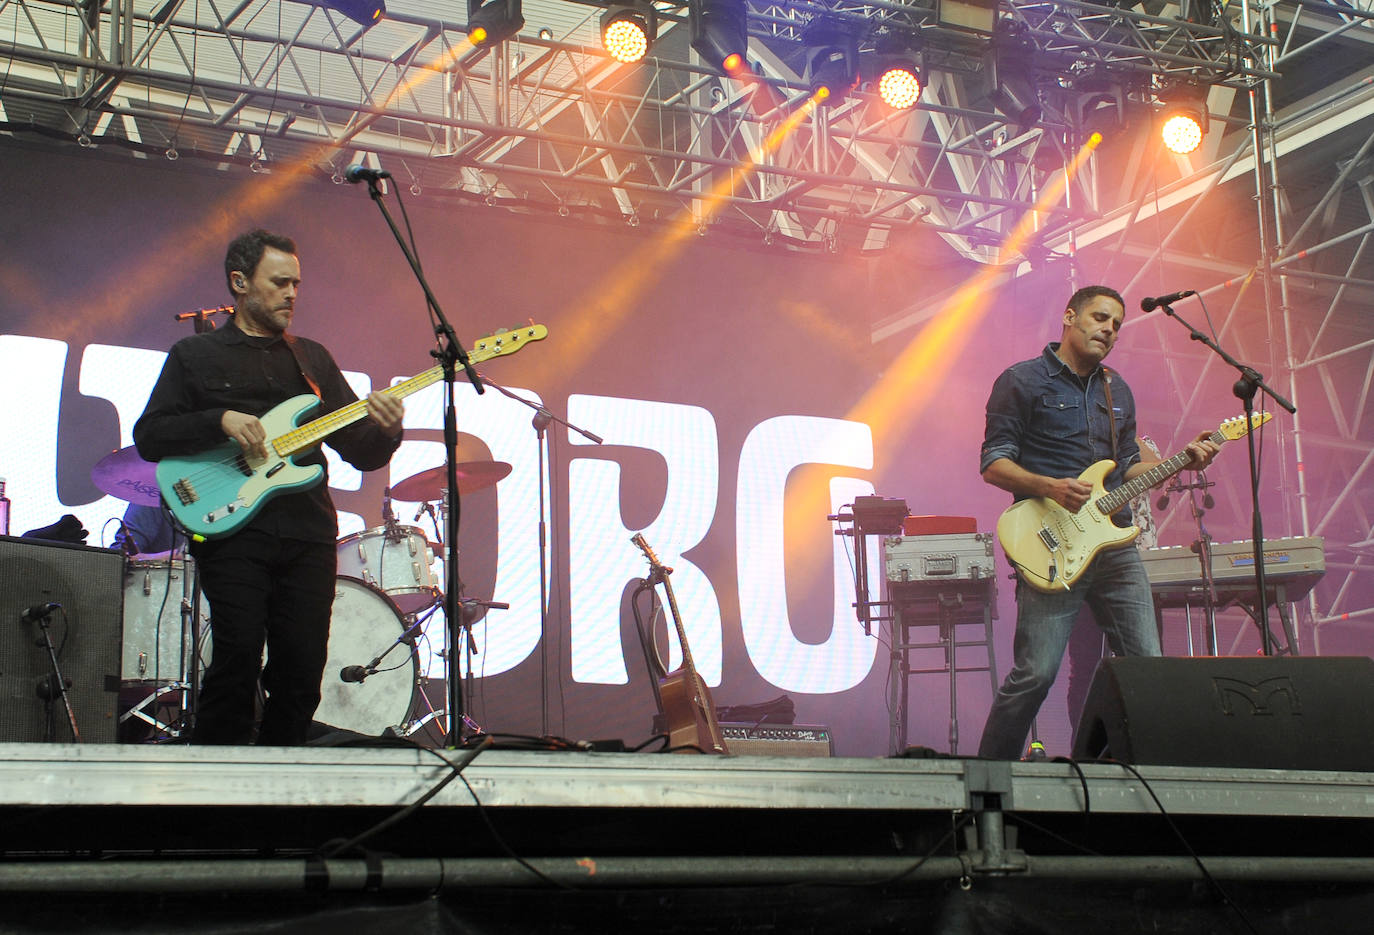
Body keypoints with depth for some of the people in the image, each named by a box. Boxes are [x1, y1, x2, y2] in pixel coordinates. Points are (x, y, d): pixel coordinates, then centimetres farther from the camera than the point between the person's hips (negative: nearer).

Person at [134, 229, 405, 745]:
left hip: (309, 534, 4)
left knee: (302, 673, 1)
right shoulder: (195, 354, 10)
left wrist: (384, 430, -7)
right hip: (232, 531, -4)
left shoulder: (312, 358, 20)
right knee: (238, 660, -12)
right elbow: (148, 437, 2)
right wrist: (221, 421, -12)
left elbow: (361, 452, 16)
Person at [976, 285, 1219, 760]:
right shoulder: (1023, 381, 0)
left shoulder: (1117, 392, 21)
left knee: (1148, 664, 2)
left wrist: (1180, 461, 9)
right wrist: (1050, 487, -20)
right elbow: (993, 464, -5)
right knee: (1035, 674, -11)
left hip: (1115, 544, 7)